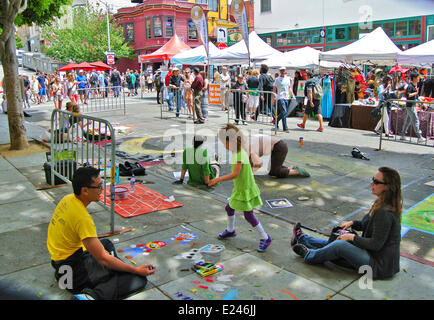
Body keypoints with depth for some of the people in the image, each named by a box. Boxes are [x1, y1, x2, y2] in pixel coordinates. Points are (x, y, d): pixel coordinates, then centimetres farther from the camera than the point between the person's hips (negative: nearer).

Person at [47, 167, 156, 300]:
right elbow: (103, 259, -24)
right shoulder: (82, 218, -28)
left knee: (106, 243, 35)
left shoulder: (68, 199, -1)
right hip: (73, 274, -10)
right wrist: (136, 270, -17)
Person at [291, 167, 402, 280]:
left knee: (340, 245, -20)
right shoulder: (382, 204, 4)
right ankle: (302, 239, 30)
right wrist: (353, 223, 9)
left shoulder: (385, 213, -26)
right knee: (336, 242, 13)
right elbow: (370, 224, 20)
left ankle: (309, 256, 5)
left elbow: (376, 244, -24)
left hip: (381, 266, -10)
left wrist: (352, 237, -14)